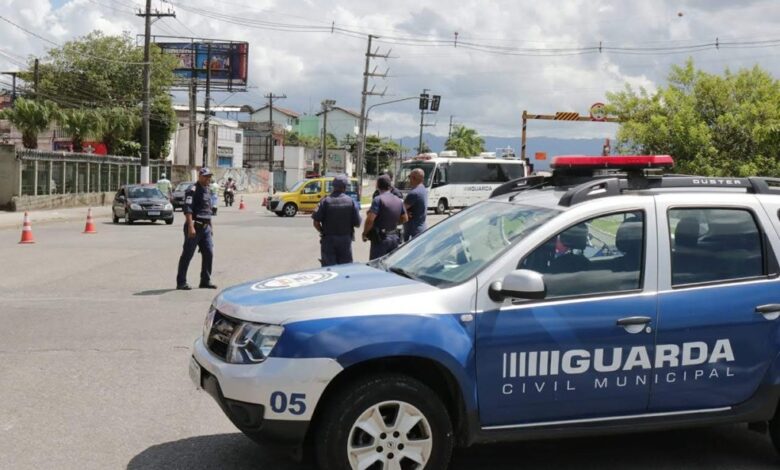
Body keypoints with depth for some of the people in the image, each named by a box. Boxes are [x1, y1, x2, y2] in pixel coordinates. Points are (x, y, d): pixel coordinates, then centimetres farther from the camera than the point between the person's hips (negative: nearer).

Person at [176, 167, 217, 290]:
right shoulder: (192, 190, -10)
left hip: (205, 227, 8)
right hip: (194, 226, -8)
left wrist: (210, 226, 22)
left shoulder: (207, 190, 17)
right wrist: (190, 227, -27)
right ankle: (181, 282, 5)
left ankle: (205, 281, 13)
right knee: (187, 255, -2)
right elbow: (187, 209, -20)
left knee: (209, 253, 4)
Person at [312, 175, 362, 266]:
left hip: (328, 239, 0)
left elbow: (316, 222, -9)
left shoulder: (325, 201, -6)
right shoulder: (351, 201, -5)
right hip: (345, 239, 1)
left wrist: (323, 232, 9)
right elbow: (357, 223, -5)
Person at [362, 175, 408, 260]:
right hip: (395, 238, 7)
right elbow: (404, 219, 15)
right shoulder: (398, 201, 6)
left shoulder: (378, 200, -16)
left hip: (380, 239, -7)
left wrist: (364, 233, -9)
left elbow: (370, 219, -22)